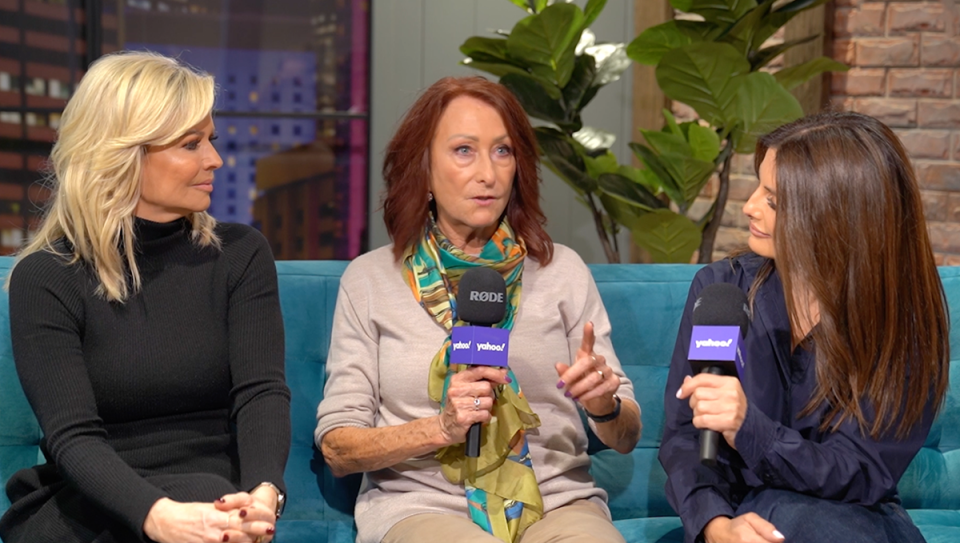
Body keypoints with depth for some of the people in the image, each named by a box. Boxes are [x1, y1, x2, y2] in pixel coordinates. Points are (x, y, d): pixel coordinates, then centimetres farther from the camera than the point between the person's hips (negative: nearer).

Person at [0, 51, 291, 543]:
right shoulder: (45, 277, -4)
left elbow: (262, 391, -9)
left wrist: (263, 494, -30)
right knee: (200, 495, -32)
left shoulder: (240, 255, 4)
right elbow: (73, 436, -15)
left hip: (216, 501, 3)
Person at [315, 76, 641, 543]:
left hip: (556, 501, 2)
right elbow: (337, 447, 1)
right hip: (419, 502, -2)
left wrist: (606, 406, -15)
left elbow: (625, 437, 9)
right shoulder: (368, 279, 5)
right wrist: (441, 427, -16)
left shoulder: (563, 271, 8)